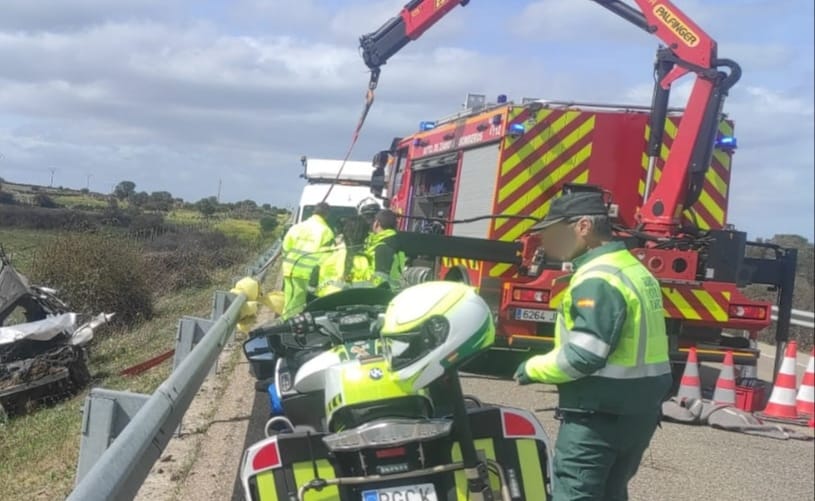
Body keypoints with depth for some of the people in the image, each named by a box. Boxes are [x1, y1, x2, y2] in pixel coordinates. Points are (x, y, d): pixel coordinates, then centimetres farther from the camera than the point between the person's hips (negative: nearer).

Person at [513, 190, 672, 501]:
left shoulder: (598, 279, -19)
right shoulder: (634, 269, 13)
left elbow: (584, 355, -26)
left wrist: (534, 369, -11)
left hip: (600, 414, -10)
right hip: (640, 409, 10)